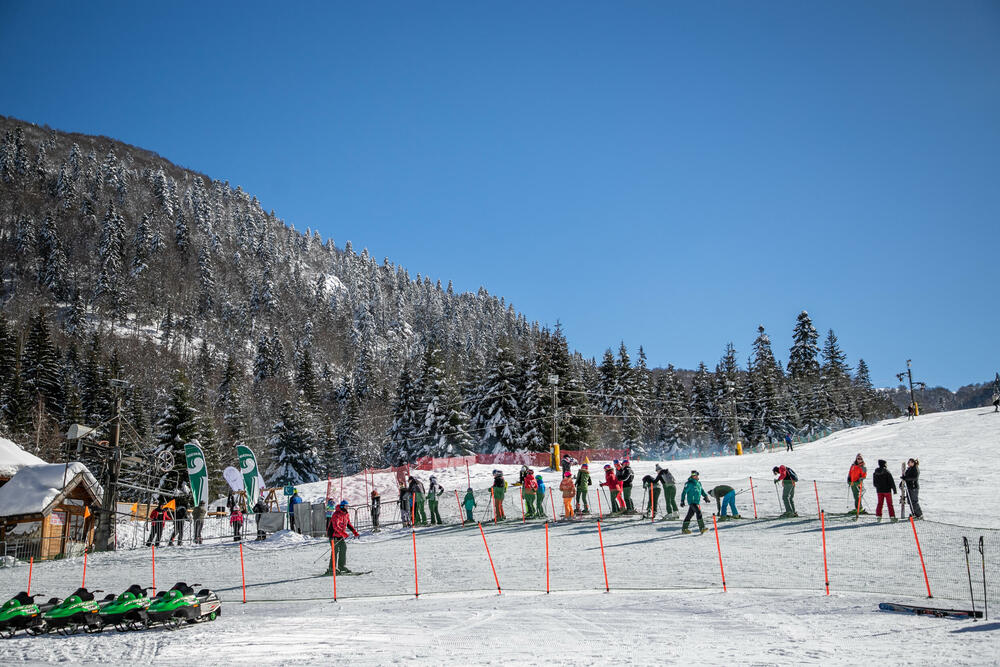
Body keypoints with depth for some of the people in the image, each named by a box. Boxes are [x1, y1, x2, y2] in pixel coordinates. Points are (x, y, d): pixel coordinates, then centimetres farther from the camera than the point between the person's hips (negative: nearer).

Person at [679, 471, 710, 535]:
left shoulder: (699, 483, 14)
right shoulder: (689, 484, -8)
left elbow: (702, 490, 29)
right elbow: (684, 492, -7)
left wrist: (705, 496, 17)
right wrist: (682, 501, -10)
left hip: (697, 502, 8)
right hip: (692, 501, -8)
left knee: (690, 514, 12)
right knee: (698, 512, -21)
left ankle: (684, 528, 19)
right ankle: (702, 527, -25)